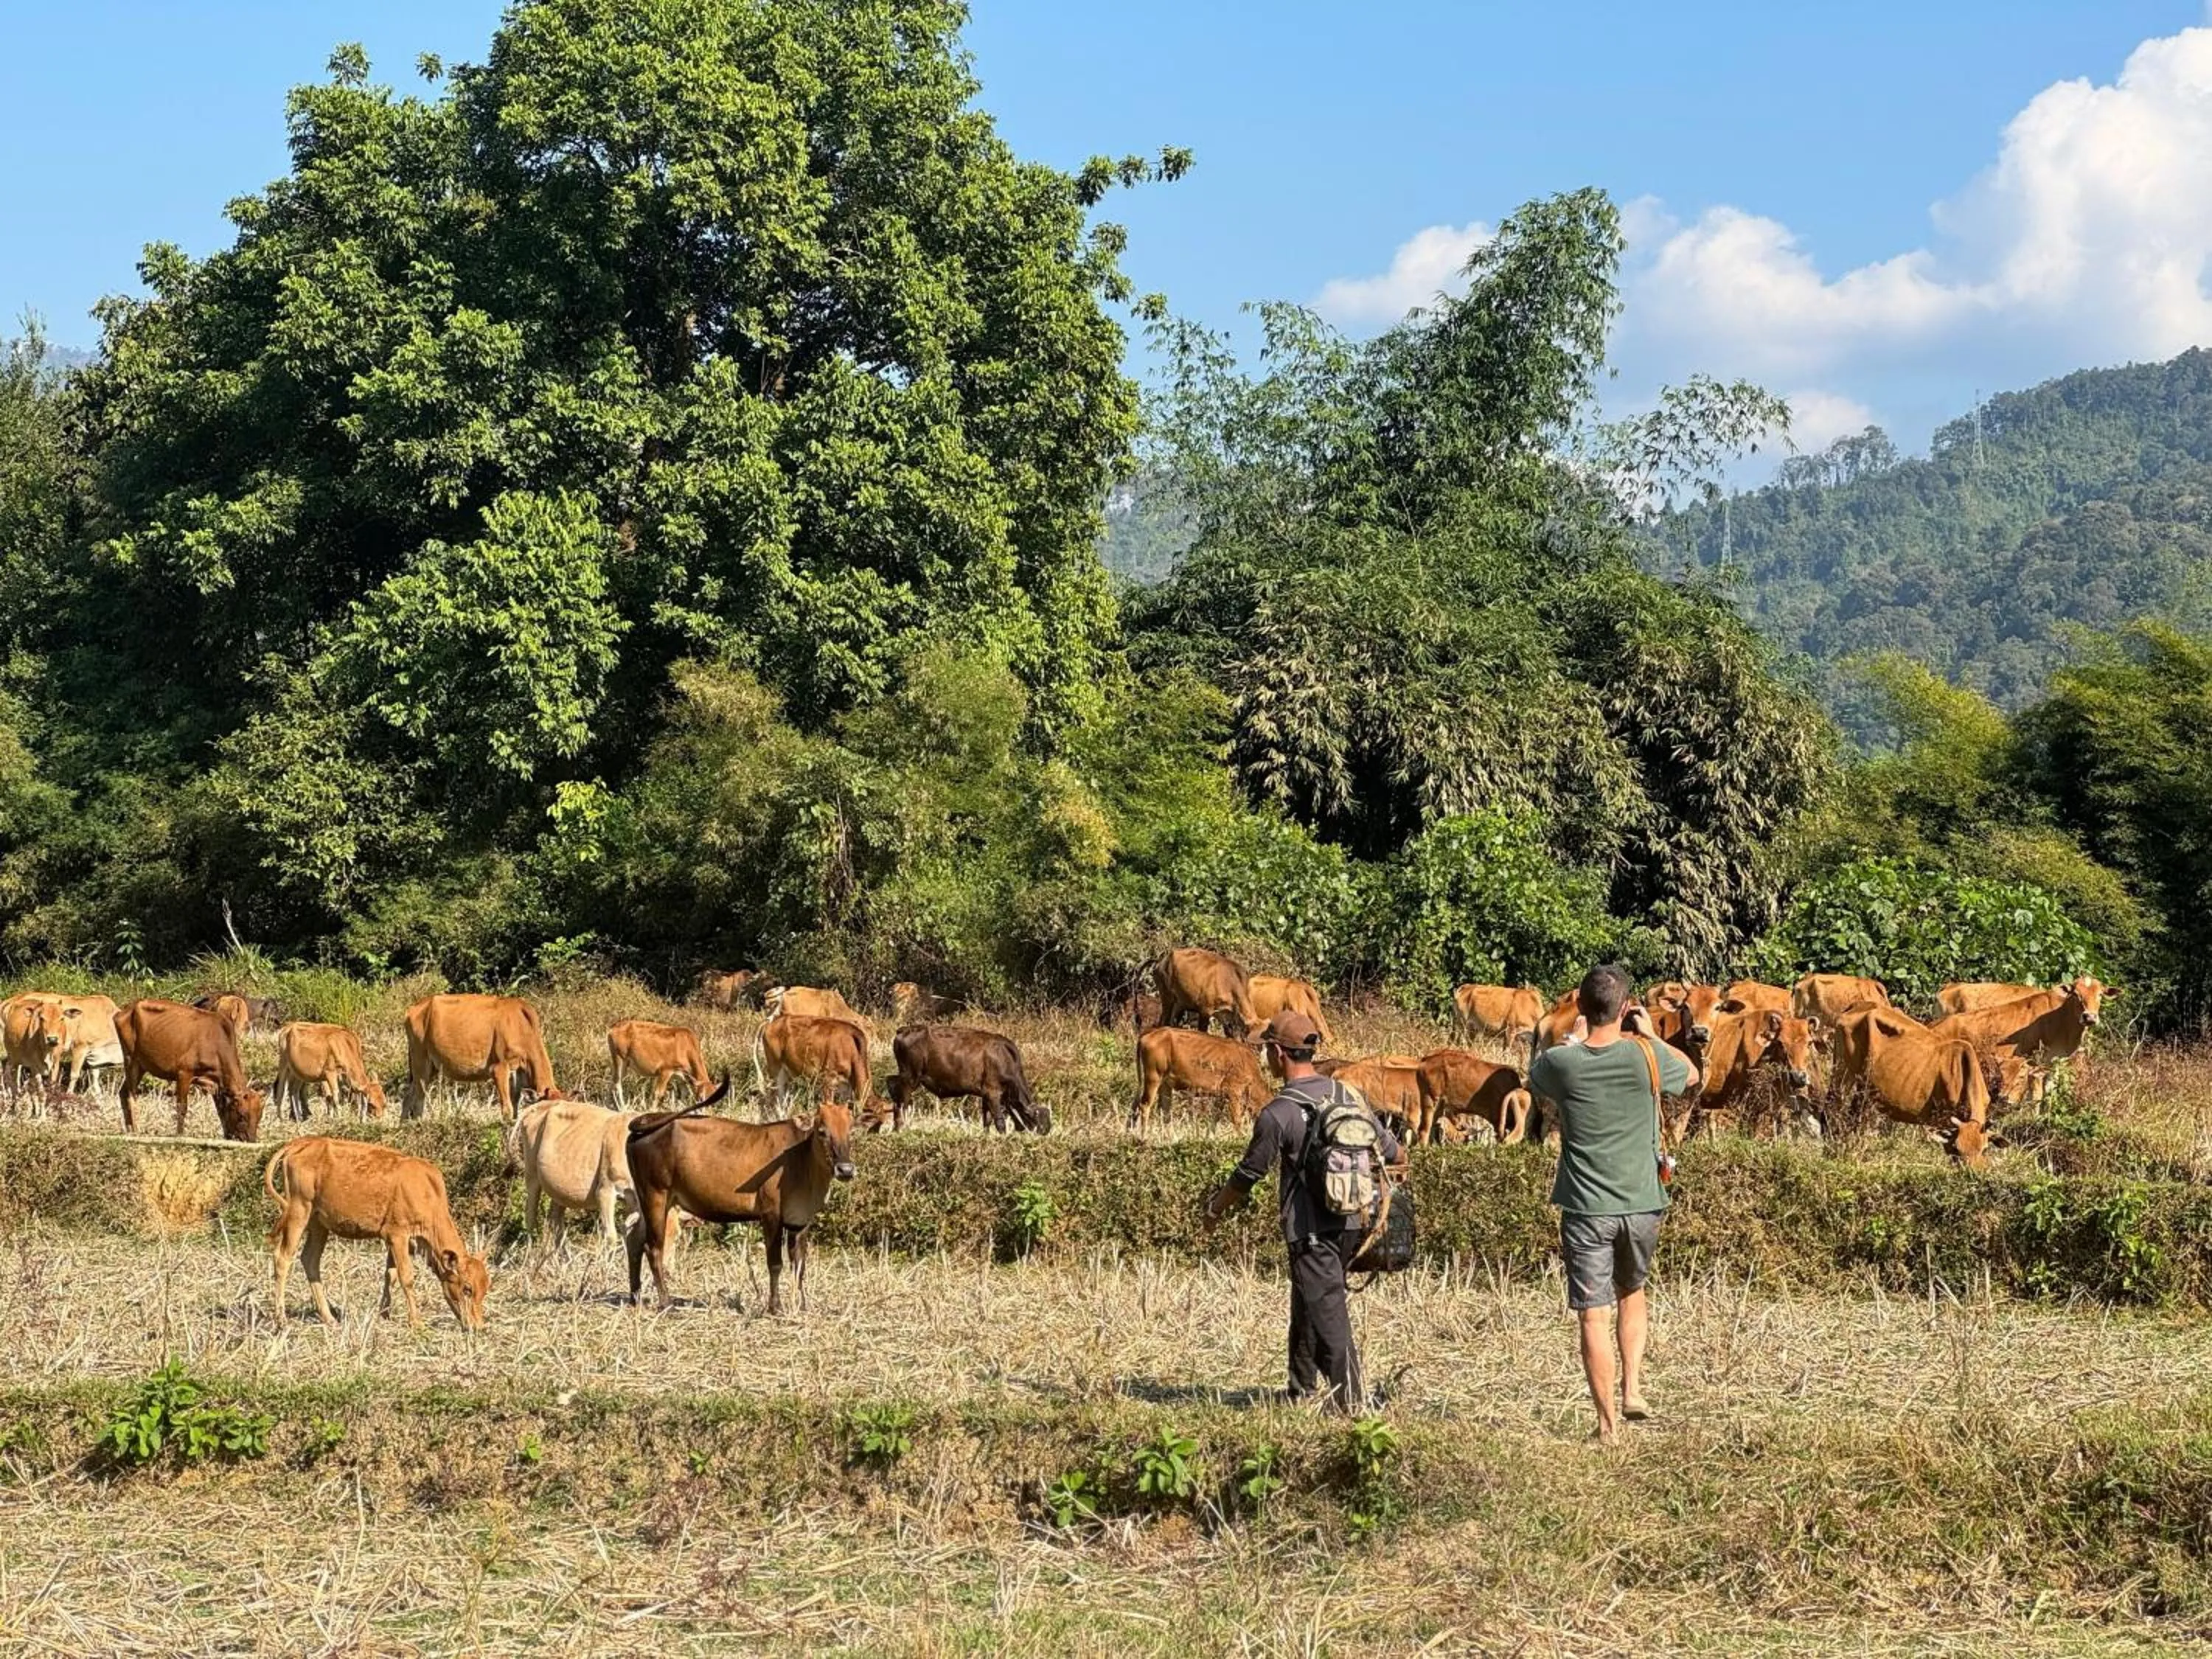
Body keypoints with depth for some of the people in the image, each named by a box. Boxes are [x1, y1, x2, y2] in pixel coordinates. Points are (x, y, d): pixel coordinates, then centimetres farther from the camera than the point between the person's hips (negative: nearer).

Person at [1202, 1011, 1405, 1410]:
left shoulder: (1277, 1114, -14)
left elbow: (1248, 1175, -4)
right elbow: (1389, 1149, 15)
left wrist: (1215, 1209, 14)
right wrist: (1402, 1160, 40)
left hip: (1310, 1229, -7)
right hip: (1351, 1222, 7)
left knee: (1326, 1312, -6)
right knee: (1306, 1305, 20)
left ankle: (1350, 1399, -11)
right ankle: (1302, 1389, 30)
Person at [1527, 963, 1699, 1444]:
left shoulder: (1561, 1063, -10)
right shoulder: (1646, 1057, -9)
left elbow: (1533, 1079, 16)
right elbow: (1692, 1075, 13)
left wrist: (1575, 1038, 22)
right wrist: (1650, 1035, 20)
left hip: (1586, 1209, -2)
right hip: (1642, 1205, 2)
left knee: (1594, 1316, 3)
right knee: (1632, 1294, 25)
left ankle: (1607, 1423, 3)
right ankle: (1632, 1390, 14)